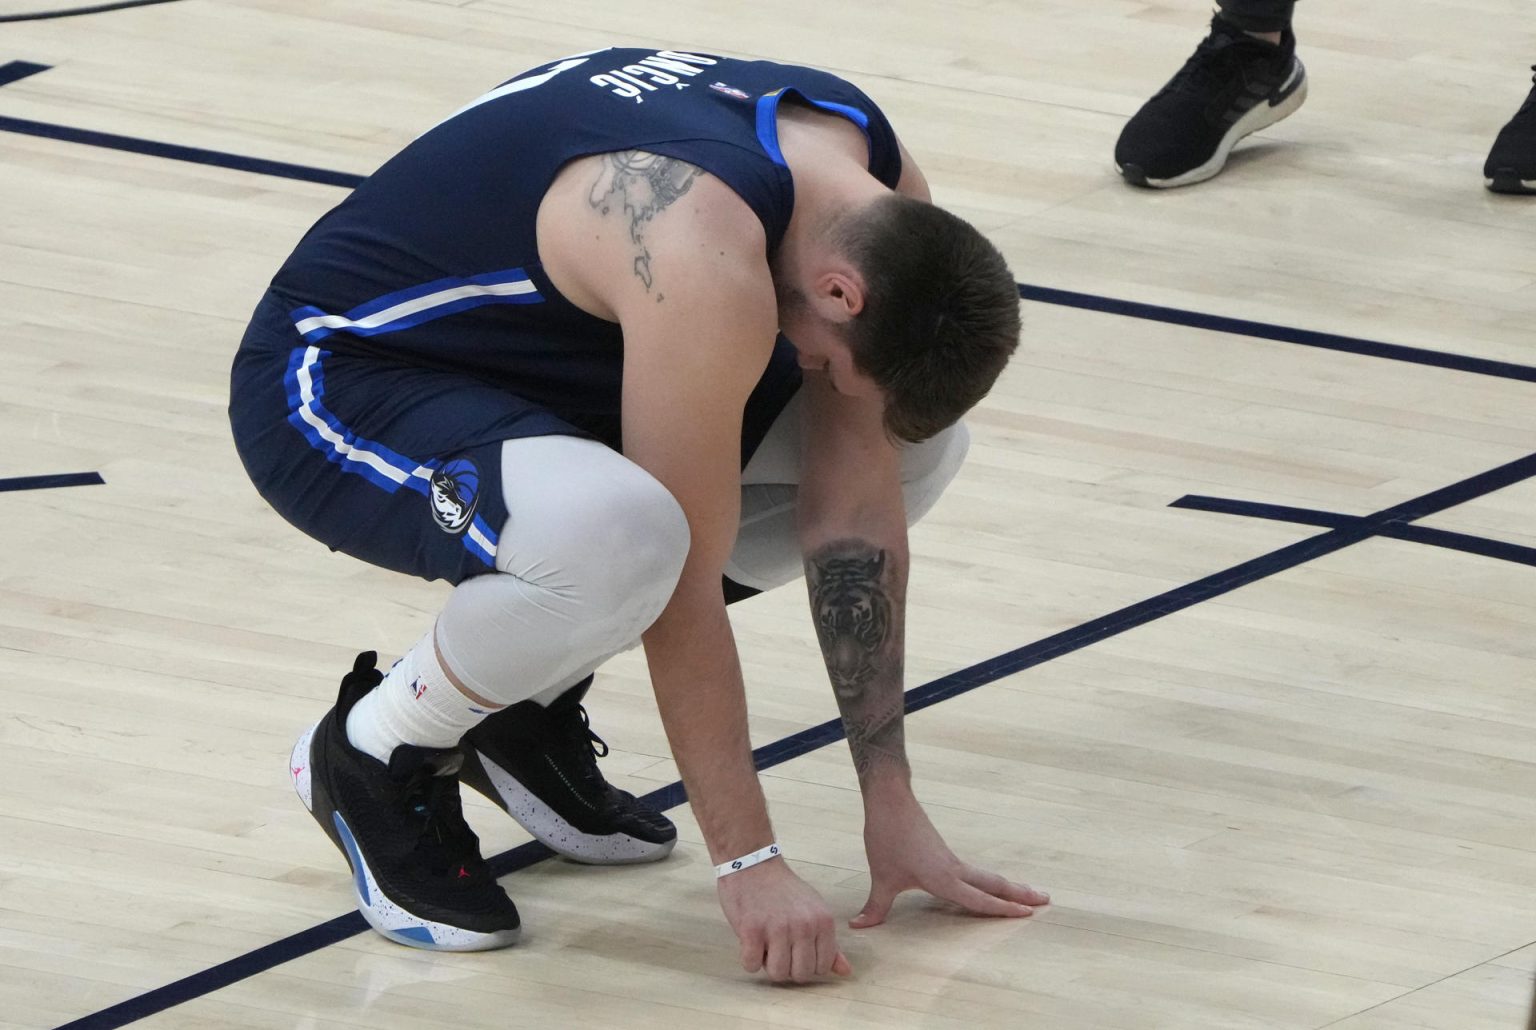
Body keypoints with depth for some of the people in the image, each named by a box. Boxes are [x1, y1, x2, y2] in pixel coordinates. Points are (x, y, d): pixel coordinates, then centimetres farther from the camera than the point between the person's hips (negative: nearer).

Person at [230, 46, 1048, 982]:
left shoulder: (886, 207, -10)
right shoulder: (705, 259, -36)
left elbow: (856, 507, -4)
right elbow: (685, 585, -30)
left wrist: (893, 813, -5)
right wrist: (749, 862, -24)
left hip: (538, 372, 9)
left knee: (917, 445, 2)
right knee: (616, 536, -40)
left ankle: (532, 708, 9)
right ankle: (373, 758, -9)